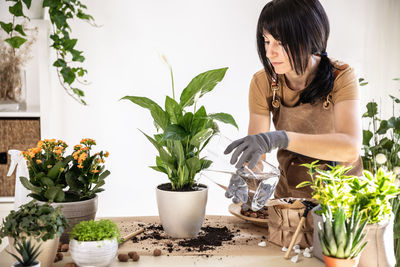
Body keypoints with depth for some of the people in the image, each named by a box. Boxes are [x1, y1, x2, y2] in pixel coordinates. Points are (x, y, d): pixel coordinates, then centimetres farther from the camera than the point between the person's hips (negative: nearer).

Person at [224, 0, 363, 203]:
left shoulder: (340, 77, -16)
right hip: (290, 193, 3)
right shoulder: (263, 83, -8)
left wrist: (280, 138, -42)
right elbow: (253, 151, -10)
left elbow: (350, 148, -31)